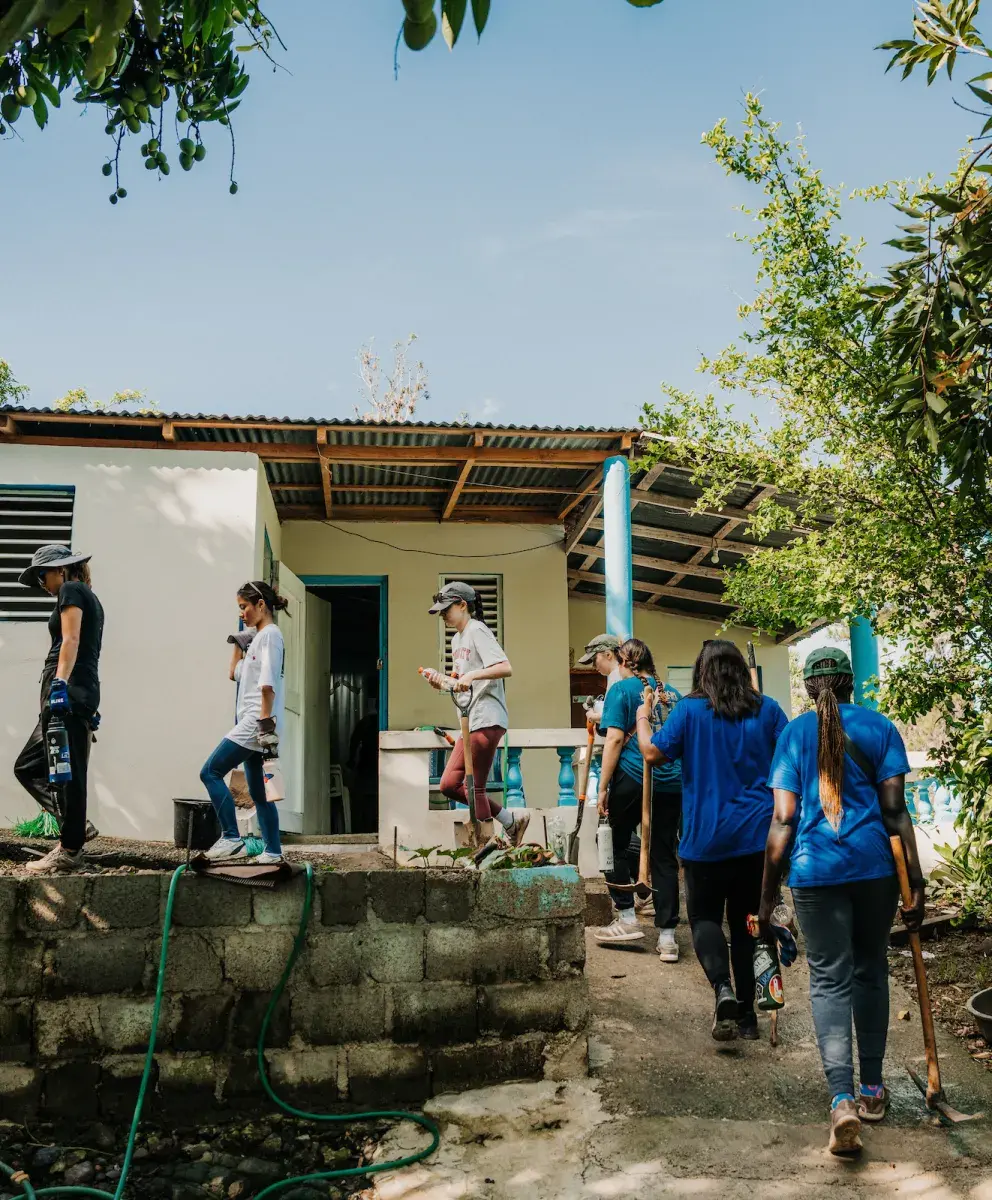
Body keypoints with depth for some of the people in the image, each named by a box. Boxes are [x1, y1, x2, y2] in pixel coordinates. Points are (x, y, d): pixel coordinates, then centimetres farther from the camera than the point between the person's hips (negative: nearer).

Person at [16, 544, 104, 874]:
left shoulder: (71, 590, -2)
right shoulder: (90, 598, 25)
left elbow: (71, 640, -16)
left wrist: (60, 682, -27)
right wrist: (89, 708, 26)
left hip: (69, 691, -10)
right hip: (80, 694, 10)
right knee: (28, 767, 13)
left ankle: (69, 851, 0)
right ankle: (76, 826, 11)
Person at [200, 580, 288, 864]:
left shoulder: (270, 634, -9)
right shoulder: (258, 637, 21)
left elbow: (267, 683, -19)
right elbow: (235, 674, 30)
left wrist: (266, 722, -25)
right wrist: (237, 645, 25)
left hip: (257, 723, -10)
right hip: (252, 725, 10)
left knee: (211, 772, -11)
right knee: (258, 791, 9)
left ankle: (231, 839, -12)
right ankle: (273, 852, 10)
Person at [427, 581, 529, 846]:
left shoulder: (477, 631, -7)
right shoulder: (457, 640, 21)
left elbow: (505, 668, -20)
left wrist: (472, 675, -28)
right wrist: (441, 683, 3)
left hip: (487, 721, -10)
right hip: (471, 724, 10)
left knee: (474, 788, -7)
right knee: (449, 784, 8)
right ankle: (512, 822, 16)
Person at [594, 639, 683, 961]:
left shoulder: (622, 689, -2)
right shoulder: (672, 693, 14)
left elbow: (615, 740, -10)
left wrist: (603, 788, -8)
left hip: (632, 780, -5)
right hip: (671, 785, 5)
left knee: (615, 845, 14)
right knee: (664, 856, 7)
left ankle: (627, 918, 12)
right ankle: (667, 936, 6)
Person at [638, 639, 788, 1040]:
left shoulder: (690, 710, -8)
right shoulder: (766, 709, 2)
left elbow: (652, 753, -6)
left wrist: (642, 718, 11)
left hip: (707, 838, -3)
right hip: (759, 835, 3)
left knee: (704, 917, 10)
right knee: (748, 922, 14)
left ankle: (723, 989, -14)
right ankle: (746, 1013, 18)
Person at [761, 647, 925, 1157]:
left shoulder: (794, 733, 2)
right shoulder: (879, 727, 3)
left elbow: (783, 818, -3)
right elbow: (894, 810, -3)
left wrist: (767, 896, 1)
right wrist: (916, 884, 1)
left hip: (815, 870, -1)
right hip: (875, 865, 1)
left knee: (829, 980, 3)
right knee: (870, 972, 18)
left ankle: (842, 1099, -13)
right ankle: (872, 1089, 29)